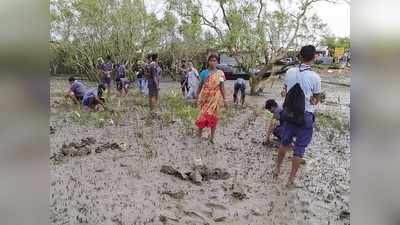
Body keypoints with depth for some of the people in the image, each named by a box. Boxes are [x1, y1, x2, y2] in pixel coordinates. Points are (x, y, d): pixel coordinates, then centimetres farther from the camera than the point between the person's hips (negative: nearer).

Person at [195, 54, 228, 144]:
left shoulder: (220, 73, 3)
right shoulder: (204, 72, 2)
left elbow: (222, 87, 5)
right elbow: (200, 86, 7)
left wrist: (224, 100, 3)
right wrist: (197, 98, 5)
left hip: (215, 98, 1)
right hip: (204, 98, 0)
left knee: (213, 117, 5)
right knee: (203, 116, -2)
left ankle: (212, 137, 16)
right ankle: (199, 135, 12)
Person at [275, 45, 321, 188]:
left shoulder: (290, 72, -4)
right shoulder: (315, 77, -15)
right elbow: (316, 100, -2)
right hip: (305, 115, -4)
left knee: (284, 142, 20)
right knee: (299, 149, 7)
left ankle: (277, 169, 36)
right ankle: (291, 180, 15)